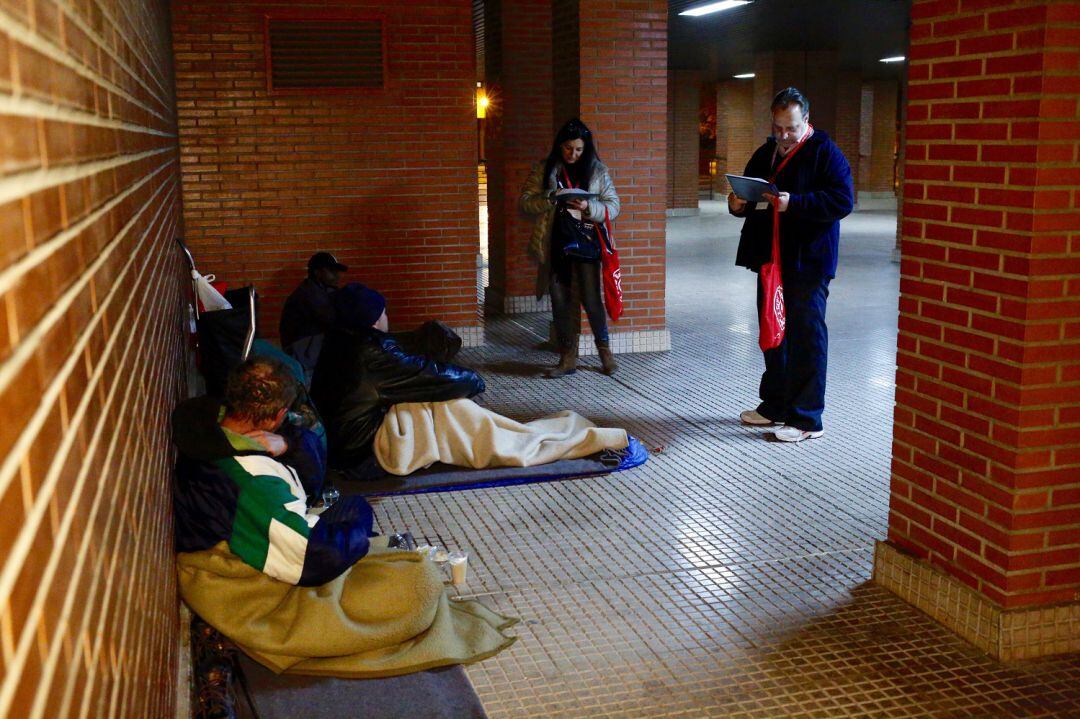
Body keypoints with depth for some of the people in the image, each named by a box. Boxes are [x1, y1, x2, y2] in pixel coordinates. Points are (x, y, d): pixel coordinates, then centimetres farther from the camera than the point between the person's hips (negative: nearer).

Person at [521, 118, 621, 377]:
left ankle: (605, 351, 20)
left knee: (591, 299, -2)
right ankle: (567, 359, 17)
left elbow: (613, 206, 1)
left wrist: (589, 207, -19)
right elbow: (525, 202, 1)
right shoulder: (544, 169, 4)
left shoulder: (597, 170, 2)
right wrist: (550, 199, -18)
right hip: (555, 244, 2)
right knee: (560, 302, 6)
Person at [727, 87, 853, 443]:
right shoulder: (765, 154, 14)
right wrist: (738, 204, -1)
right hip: (771, 259, 8)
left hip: (807, 263, -8)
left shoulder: (825, 152, -8)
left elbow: (843, 200, -18)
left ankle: (807, 419, 2)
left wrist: (794, 203, -28)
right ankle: (774, 406, 28)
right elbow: (749, 194, 23)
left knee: (806, 339, -4)